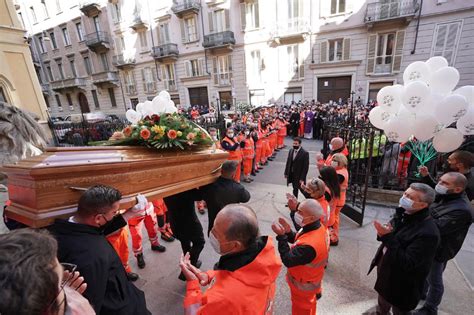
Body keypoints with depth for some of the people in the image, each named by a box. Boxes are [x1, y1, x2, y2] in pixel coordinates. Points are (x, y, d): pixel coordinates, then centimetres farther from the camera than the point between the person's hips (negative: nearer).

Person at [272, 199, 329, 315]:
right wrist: (288, 232, -20)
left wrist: (281, 236, -35)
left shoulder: (309, 245, -45)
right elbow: (298, 241, -1)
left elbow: (288, 261, -34)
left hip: (303, 285, -7)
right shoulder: (318, 228, -15)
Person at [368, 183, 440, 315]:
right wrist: (383, 233, -15)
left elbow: (408, 264, -30)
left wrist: (388, 237, -35)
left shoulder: (428, 232, -30)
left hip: (402, 285, -7)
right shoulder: (403, 214, -7)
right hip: (386, 271, 7)